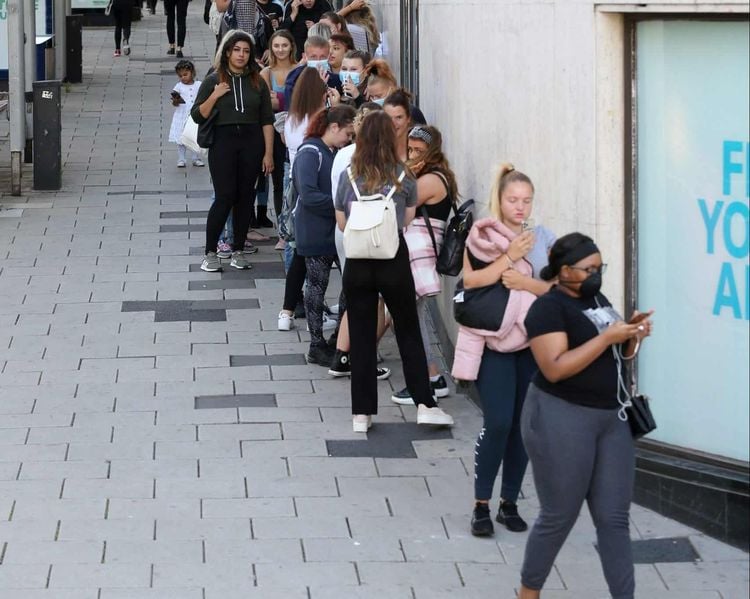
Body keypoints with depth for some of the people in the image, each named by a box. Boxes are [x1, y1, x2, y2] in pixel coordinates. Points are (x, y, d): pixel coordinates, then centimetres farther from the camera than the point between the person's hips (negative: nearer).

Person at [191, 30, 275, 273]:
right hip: (222, 141, -3)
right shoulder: (214, 80, 3)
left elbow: (267, 120, 8)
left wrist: (268, 153, 2)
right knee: (225, 196, -9)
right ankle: (210, 252, -1)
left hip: (251, 142, 3)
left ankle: (238, 251, 13)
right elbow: (197, 116, 0)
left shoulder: (257, 81, 8)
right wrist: (214, 96, -15)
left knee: (245, 197, 4)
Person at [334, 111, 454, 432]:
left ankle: (361, 413, 10)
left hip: (357, 263, 1)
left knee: (361, 337, 8)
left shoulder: (348, 176, -3)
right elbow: (409, 218, 8)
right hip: (394, 262, -1)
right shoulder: (404, 177, -4)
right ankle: (424, 405, 10)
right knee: (408, 333, 11)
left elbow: (341, 222, 5)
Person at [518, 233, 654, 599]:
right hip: (561, 419, -7)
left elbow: (617, 356, 21)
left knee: (614, 518, 4)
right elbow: (555, 368, -22)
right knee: (559, 518, 3)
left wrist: (633, 335, -1)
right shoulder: (549, 308, -12)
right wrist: (607, 336, -22)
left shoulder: (598, 299, 12)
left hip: (611, 418, 7)